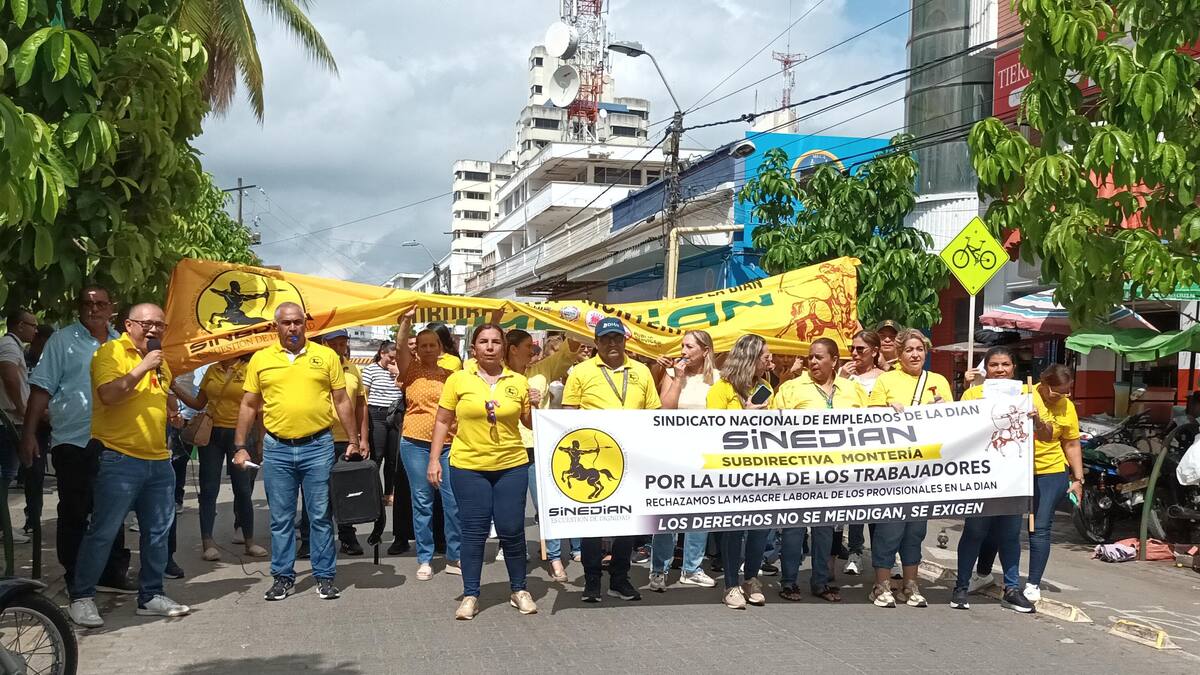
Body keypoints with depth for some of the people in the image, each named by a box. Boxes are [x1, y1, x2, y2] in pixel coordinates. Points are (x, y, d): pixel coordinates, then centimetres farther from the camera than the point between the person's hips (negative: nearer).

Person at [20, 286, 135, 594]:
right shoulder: (62, 341, -2)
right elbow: (41, 389, -5)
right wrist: (29, 434, -11)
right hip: (73, 441, -4)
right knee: (74, 513, 5)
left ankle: (113, 573, 21)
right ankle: (76, 579, 15)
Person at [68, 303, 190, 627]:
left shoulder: (159, 360, 17)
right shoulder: (110, 352, -7)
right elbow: (108, 394, -21)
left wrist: (172, 409, 12)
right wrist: (143, 367, -21)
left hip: (159, 460, 7)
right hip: (119, 458, -7)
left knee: (158, 532, 10)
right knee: (103, 531, -4)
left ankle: (151, 595, 20)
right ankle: (81, 598, 9)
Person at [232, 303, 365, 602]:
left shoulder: (326, 356, 2)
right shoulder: (260, 359, 5)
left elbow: (342, 401, 6)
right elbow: (249, 406, 9)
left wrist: (353, 441, 4)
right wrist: (240, 447, 5)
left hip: (318, 446, -1)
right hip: (277, 449, 1)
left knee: (320, 516, 5)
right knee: (281, 519, 8)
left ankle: (325, 576, 15)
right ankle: (283, 577, 20)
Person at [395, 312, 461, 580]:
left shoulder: (449, 374, 12)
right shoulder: (411, 370, 6)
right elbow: (399, 345, -12)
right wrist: (406, 320, -23)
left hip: (448, 443, 2)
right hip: (416, 442, -2)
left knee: (454, 500, 0)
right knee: (422, 502, 3)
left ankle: (454, 557, 12)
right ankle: (424, 559, 13)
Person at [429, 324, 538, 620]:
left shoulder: (518, 381, 3)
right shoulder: (458, 379, -2)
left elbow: (531, 424, 12)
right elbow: (443, 421, 4)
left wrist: (538, 407, -8)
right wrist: (434, 459, -1)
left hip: (512, 465, 1)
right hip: (468, 467, -1)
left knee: (512, 530, 5)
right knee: (473, 532, 4)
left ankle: (519, 590, 23)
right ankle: (470, 595, 16)